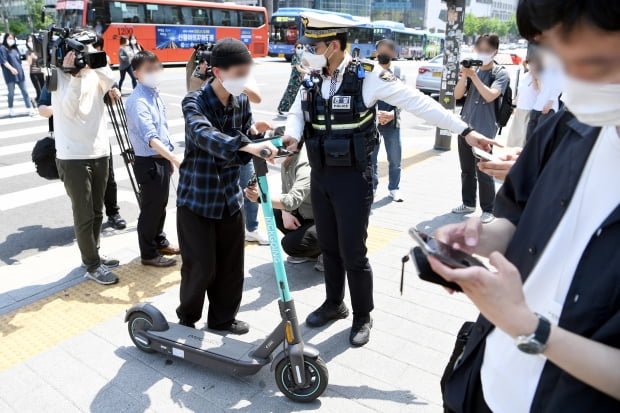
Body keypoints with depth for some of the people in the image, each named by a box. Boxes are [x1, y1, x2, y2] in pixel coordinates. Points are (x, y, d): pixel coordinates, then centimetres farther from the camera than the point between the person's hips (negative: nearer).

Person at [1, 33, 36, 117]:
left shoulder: (15, 49, 18)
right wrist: (11, 68, -29)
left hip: (20, 74, 5)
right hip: (10, 75, -5)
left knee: (25, 92, -1)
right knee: (11, 93, 3)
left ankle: (31, 109, -5)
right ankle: (11, 109, 17)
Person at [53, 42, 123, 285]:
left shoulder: (94, 73, 9)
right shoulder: (58, 75, -4)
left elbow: (109, 80, -12)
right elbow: (69, 109, -17)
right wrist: (74, 75, -21)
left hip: (100, 152, 5)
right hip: (73, 157, -5)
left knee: (96, 212, 17)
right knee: (84, 215, 0)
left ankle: (94, 255, 33)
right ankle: (92, 266, 12)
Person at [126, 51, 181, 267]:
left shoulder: (155, 95, 9)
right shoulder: (138, 102, -21)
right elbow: (150, 138, -32)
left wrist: (169, 158, 19)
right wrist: (175, 159, -41)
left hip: (162, 159, 9)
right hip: (149, 162, -9)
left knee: (161, 205, 21)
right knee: (150, 208, 3)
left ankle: (160, 241, 38)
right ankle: (149, 254, 17)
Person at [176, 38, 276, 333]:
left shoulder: (242, 102, 1)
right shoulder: (194, 102, -16)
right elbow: (205, 136, -39)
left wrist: (253, 132, -10)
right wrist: (246, 144, -52)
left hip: (229, 196, 5)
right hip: (197, 198, -5)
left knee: (231, 263, 11)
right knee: (200, 265, 2)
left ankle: (223, 318, 32)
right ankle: (187, 319, 27)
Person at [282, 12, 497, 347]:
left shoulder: (366, 78, -14)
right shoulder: (312, 81, 3)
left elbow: (418, 103, -15)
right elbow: (297, 114, 13)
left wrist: (466, 131, -19)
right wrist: (291, 135, -12)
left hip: (353, 177, -5)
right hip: (319, 175, 6)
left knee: (352, 252, 2)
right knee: (328, 246, 17)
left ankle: (362, 316, 25)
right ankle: (334, 303, 38)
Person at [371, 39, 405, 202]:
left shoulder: (399, 72, 5)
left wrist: (392, 114, -17)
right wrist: (374, 113, -18)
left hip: (392, 121, 1)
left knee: (395, 158, 4)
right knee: (370, 156, 7)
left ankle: (394, 188, 18)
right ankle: (371, 187, 20)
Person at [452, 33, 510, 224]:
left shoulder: (500, 73, -2)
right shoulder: (473, 69, 10)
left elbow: (490, 95, -17)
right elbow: (457, 94, 3)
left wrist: (474, 76, -19)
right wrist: (464, 75, -11)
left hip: (484, 130, -5)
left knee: (483, 173, -5)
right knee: (466, 170, 14)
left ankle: (488, 210, 7)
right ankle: (468, 203, 27)